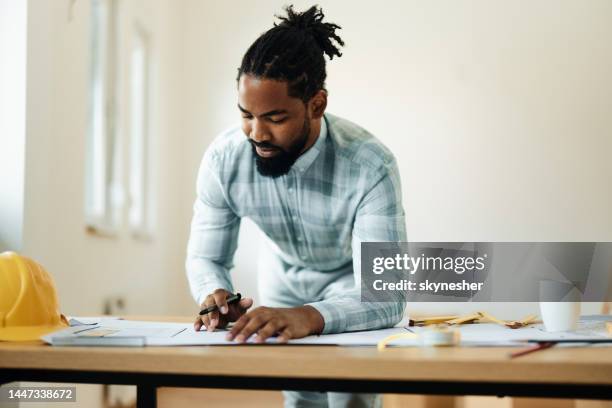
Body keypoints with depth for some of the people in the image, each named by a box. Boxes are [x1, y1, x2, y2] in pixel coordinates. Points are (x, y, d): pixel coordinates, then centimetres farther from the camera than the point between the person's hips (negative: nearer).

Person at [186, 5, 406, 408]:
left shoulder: (370, 167, -36)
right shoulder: (223, 158, -26)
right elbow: (206, 257, -14)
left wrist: (310, 316, -60)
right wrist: (216, 295, -38)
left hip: (352, 292, -2)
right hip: (283, 289, 3)